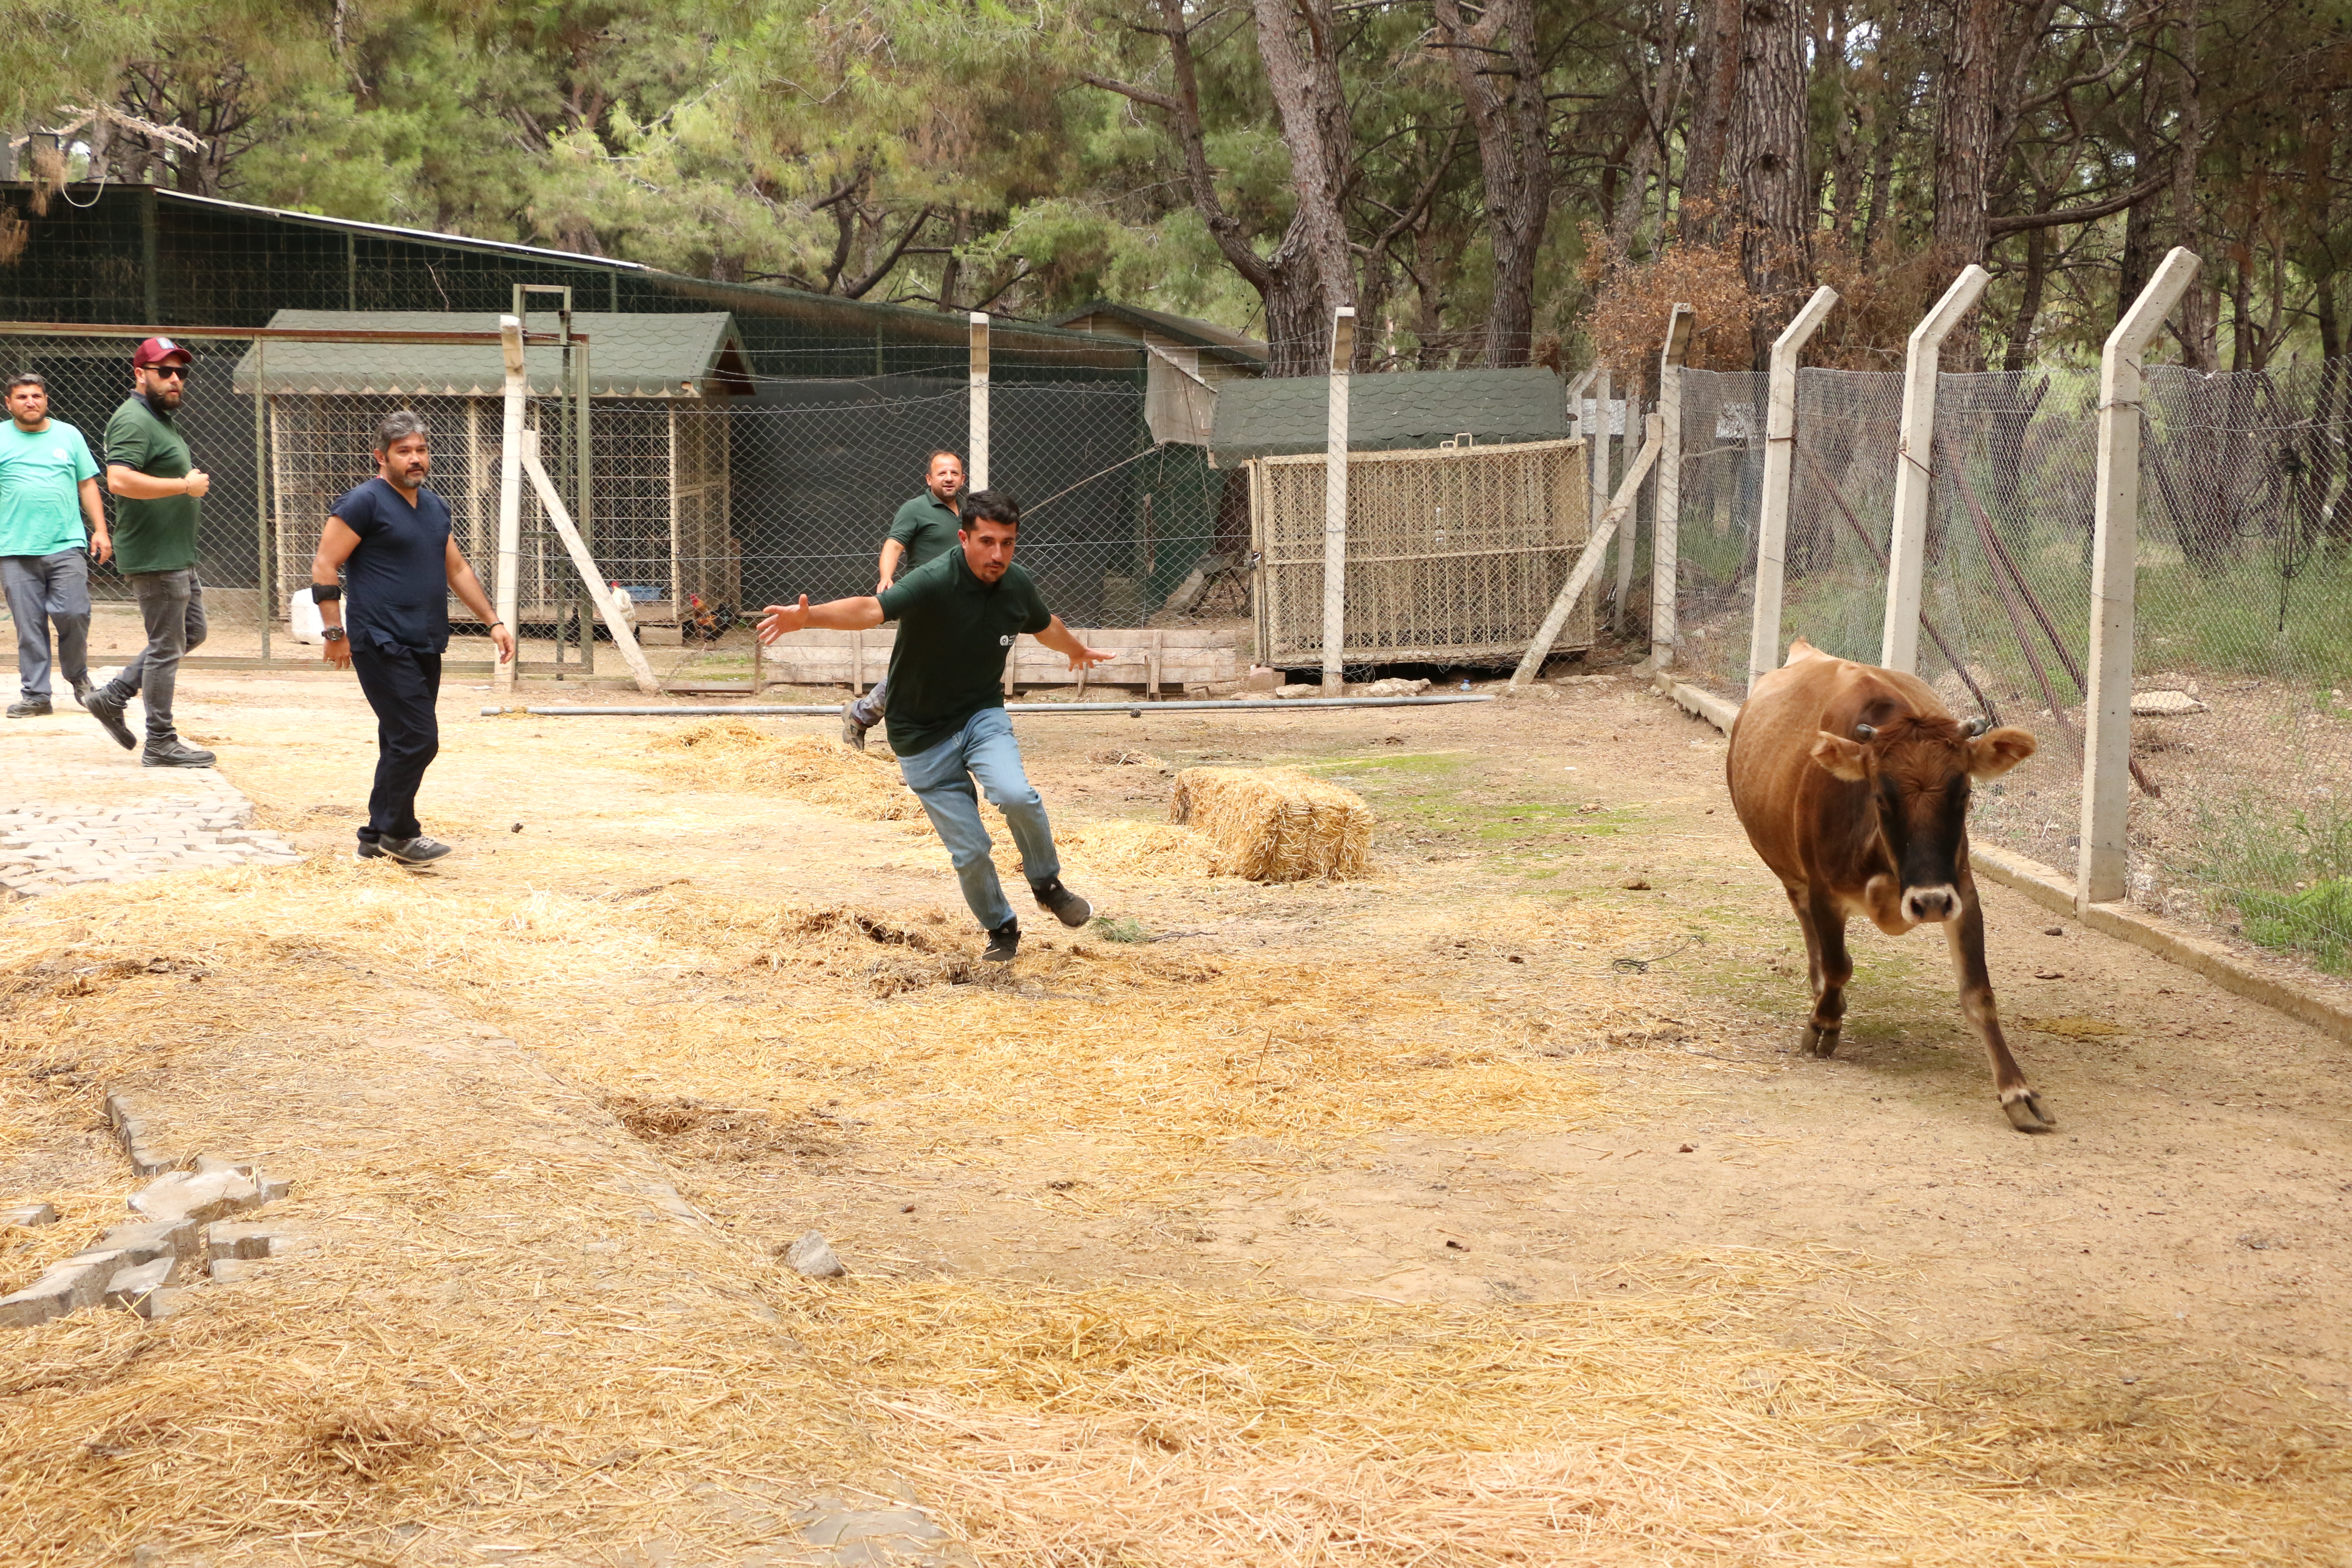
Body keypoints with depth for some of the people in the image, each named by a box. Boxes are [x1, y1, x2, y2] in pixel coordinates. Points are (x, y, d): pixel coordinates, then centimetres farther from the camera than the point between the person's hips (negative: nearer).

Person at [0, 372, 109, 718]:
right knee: (29, 625, -1)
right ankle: (36, 696, 5)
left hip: (66, 545, 1)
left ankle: (78, 678, 16)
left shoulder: (68, 436, 12)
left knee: (74, 614, -9)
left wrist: (100, 530, 5)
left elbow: (87, 485, 14)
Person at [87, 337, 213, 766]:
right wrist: (184, 486, -23)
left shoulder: (164, 419, 17)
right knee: (167, 648, -4)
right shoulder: (133, 421, -16)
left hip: (178, 554, 11)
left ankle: (112, 698, 22)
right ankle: (160, 743, 5)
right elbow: (120, 481, -29)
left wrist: (191, 480, 11)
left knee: (192, 631, 18)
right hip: (154, 557, -11)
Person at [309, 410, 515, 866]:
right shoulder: (365, 502, -8)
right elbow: (324, 566, -10)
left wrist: (493, 621, 21)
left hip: (426, 646, 8)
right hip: (383, 647, -8)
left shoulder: (435, 507, 16)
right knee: (417, 739, -13)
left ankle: (379, 838, 20)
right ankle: (397, 833, 1)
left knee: (403, 744, 11)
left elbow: (457, 570, 26)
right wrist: (336, 633, -14)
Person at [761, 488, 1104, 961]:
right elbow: (872, 609, -44)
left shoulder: (1018, 585, -6)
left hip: (982, 714, 3)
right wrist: (807, 617, -62)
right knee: (970, 852, -3)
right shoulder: (935, 582, -25)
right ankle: (1001, 930, 26)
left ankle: (1048, 883, -1)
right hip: (922, 733, -3)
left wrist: (1077, 650, 39)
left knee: (1015, 795, -28)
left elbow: (1046, 625, 19)